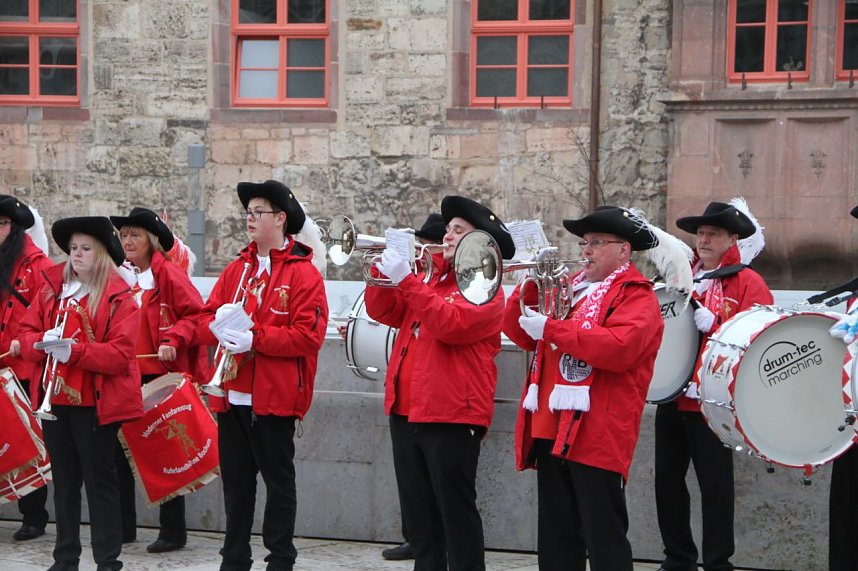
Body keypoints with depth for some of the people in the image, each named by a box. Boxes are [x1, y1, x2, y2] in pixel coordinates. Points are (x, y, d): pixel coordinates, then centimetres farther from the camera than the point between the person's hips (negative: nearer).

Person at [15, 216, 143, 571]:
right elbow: (26, 332, 10)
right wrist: (42, 342, -12)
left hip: (95, 403, -5)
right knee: (64, 480, 13)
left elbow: (120, 354, -15)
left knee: (99, 480, 0)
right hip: (55, 398, 5)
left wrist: (75, 350, -25)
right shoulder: (51, 287, 10)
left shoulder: (119, 296, -7)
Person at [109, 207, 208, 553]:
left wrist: (174, 340, -23)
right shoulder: (118, 275, 8)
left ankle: (173, 531, 11)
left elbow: (197, 315, -11)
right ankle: (123, 526, 22)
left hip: (162, 377, -6)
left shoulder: (169, 275, -9)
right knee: (120, 448, 9)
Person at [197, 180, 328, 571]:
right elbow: (205, 319, 10)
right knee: (235, 480, 12)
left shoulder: (303, 272, -6)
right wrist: (219, 326, -13)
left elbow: (308, 335, -15)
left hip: (275, 397, -6)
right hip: (232, 396, 6)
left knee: (279, 481, 5)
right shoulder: (237, 269, 13)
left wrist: (254, 338, -21)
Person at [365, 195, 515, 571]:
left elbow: (450, 324, -22)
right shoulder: (431, 280, 19)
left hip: (450, 416, -8)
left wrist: (406, 279, -22)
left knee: (456, 513, -3)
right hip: (406, 411, 8)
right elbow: (383, 311, 14)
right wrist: (384, 269, -2)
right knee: (418, 513, 13)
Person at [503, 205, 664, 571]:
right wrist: (531, 285, 0)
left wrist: (551, 328, -19)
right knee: (556, 540, 13)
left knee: (604, 540, -3)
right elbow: (519, 332, 17)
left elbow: (619, 347, -22)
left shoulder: (636, 295, -4)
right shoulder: (569, 287, 19)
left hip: (596, 436, -8)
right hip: (551, 432, 8)